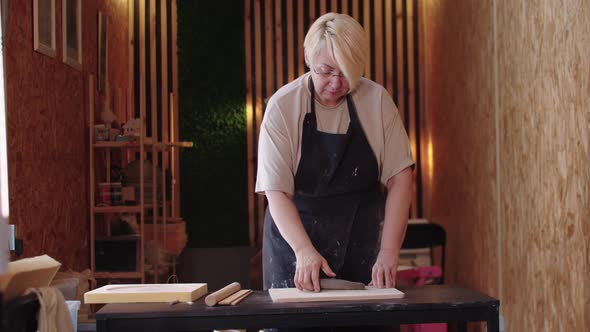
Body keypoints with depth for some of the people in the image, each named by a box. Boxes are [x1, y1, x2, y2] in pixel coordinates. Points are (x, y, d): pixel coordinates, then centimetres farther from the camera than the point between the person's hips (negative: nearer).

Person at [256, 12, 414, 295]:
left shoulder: (377, 100, -6)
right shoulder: (283, 105, -11)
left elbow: (399, 177, -6)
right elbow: (276, 191, -16)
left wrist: (389, 250, -16)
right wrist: (304, 250, -29)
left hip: (363, 239, 2)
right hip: (295, 235, -1)